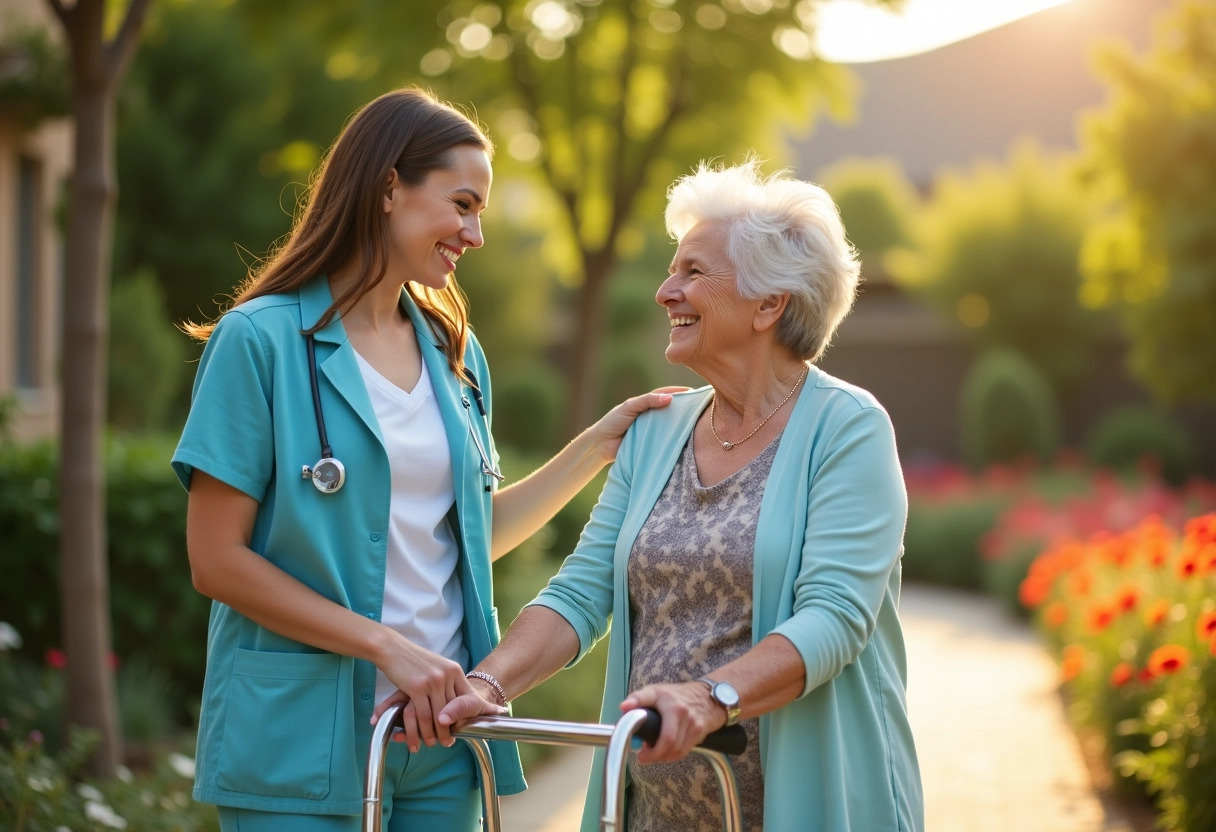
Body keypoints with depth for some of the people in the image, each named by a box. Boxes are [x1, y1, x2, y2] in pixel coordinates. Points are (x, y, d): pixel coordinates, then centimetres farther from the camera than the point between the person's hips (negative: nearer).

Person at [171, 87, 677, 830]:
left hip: (439, 734, 6)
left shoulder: (454, 352, 11)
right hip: (302, 739, -5)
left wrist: (600, 444, 10)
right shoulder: (261, 340, -8)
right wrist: (387, 645, -16)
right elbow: (217, 560, -12)